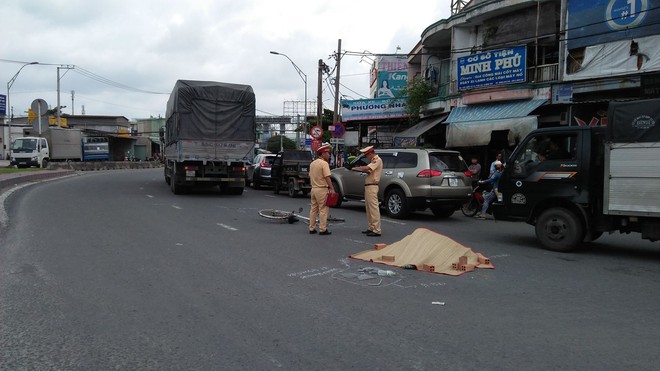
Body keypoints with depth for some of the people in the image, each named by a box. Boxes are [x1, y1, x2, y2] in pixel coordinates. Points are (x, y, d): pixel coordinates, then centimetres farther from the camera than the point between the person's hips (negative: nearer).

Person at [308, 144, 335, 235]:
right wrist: (332, 189, -19)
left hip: (314, 189, 8)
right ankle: (322, 229, -4)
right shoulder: (324, 163, -13)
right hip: (322, 189, -8)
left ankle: (312, 228, 16)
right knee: (323, 210, -4)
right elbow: (327, 177, -19)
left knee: (313, 209, 12)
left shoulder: (312, 163, 12)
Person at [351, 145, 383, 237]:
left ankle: (377, 230, -9)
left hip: (372, 187, -11)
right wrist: (360, 168, 3)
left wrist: (356, 168, -10)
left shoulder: (377, 160, -13)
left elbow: (367, 168, -24)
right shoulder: (374, 160, 20)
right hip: (368, 186, 11)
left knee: (374, 208, -10)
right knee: (368, 208, 15)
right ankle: (370, 228, 22)